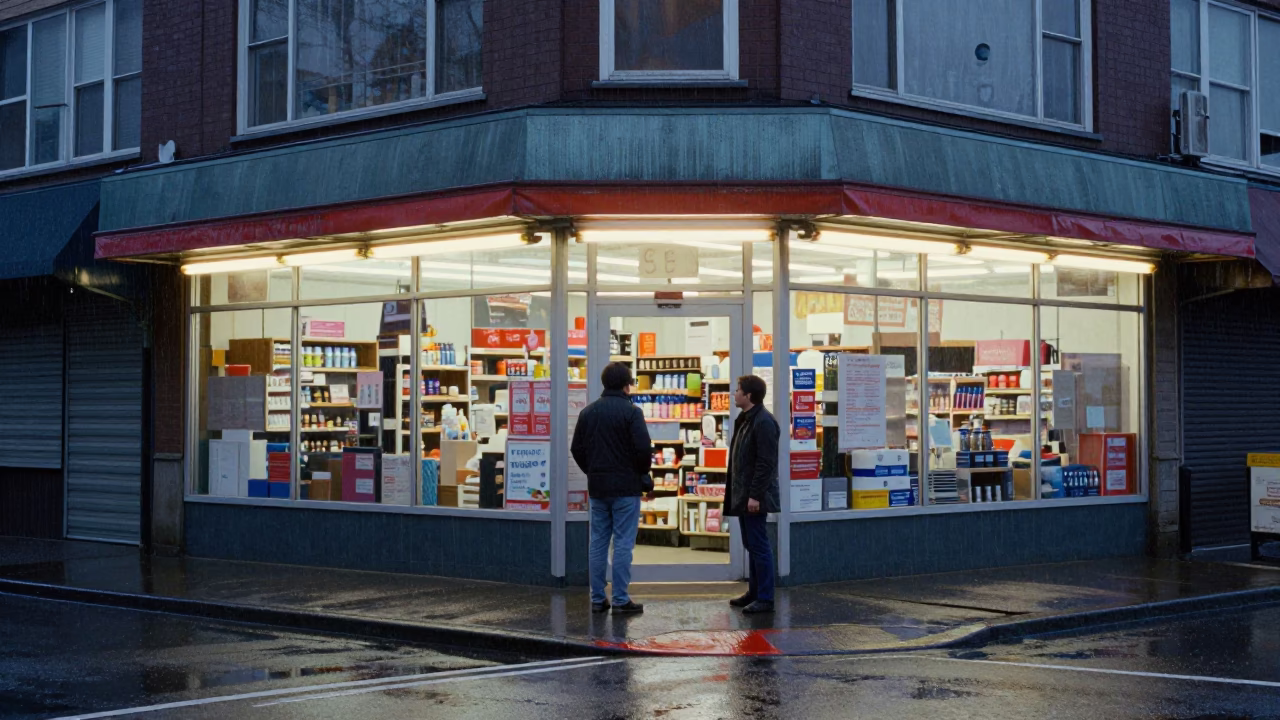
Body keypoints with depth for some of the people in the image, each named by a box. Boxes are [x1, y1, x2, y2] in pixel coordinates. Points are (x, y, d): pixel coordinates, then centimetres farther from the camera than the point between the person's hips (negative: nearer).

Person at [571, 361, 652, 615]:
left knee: (598, 542, 10)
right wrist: (643, 471, 3)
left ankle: (597, 598, 12)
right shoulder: (630, 411, -10)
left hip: (597, 487, 5)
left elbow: (577, 449, 10)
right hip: (626, 487, -5)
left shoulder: (588, 412, 8)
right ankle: (621, 600, -2)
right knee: (623, 543, -2)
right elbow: (643, 448, -16)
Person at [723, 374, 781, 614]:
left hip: (754, 497, -10)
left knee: (759, 546, -7)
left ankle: (765, 599, -3)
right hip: (742, 496, 10)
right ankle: (754, 593, 23)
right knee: (751, 545, 15)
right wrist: (736, 494, 17)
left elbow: (766, 463, -20)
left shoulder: (763, 422, -16)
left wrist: (755, 495, -23)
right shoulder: (744, 420, 16)